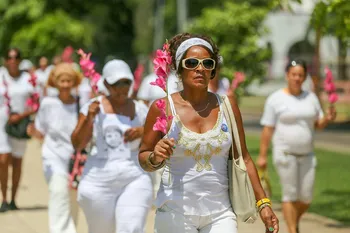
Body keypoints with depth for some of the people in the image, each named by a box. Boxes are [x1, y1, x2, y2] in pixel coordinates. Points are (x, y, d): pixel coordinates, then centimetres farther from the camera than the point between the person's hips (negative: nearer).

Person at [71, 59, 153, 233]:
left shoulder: (140, 110, 8)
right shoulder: (93, 106, 3)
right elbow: (77, 144, -1)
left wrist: (143, 132, -7)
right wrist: (89, 118, -15)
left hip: (134, 180, 0)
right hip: (99, 180, 0)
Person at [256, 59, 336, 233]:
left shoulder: (311, 98, 9)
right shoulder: (276, 99, -5)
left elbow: (318, 124, 10)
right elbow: (268, 129, -5)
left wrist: (328, 118, -13)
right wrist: (262, 155, -7)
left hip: (307, 155, 4)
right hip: (285, 154, -4)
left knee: (306, 197, 5)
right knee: (290, 195, -4)